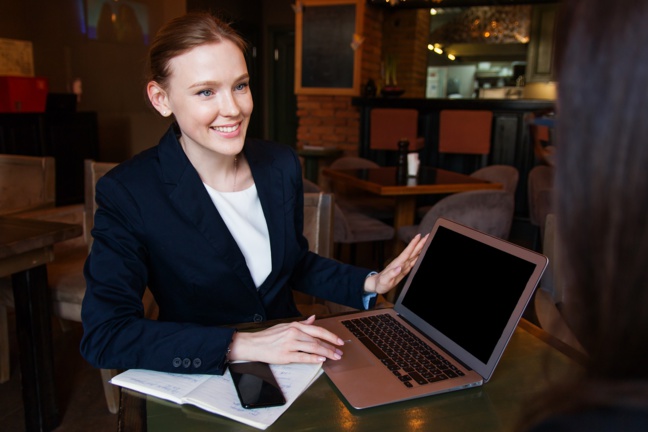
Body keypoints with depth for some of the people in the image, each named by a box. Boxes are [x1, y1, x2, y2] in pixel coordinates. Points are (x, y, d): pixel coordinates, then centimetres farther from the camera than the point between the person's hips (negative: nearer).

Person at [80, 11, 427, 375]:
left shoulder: (282, 164, -3)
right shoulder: (126, 193, -16)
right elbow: (103, 334, -22)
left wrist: (371, 283, -3)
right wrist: (242, 345, -28)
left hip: (291, 361, 4)